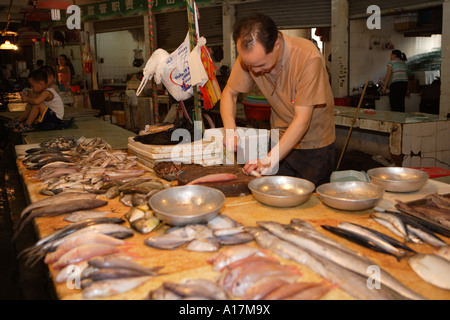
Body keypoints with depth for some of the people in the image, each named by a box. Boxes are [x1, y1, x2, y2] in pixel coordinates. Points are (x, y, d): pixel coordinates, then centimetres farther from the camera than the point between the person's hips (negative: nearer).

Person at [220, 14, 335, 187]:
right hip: (282, 139, 4)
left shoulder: (308, 57, -30)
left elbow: (302, 120, -29)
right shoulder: (250, 56, -16)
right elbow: (229, 92, -1)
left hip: (314, 143, -3)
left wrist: (271, 159, -37)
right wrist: (230, 129, -19)